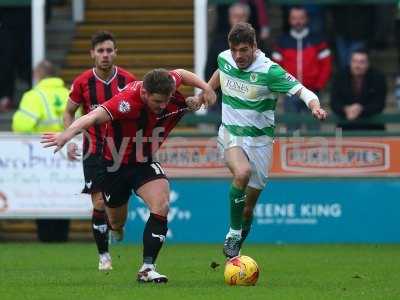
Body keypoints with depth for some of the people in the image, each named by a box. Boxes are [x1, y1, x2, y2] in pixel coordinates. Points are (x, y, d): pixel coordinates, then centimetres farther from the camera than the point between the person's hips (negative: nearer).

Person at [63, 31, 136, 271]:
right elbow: (69, 112, 7)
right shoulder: (82, 82, -5)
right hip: (94, 150, -1)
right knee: (99, 204, -7)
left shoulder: (128, 80, -4)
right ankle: (104, 255, 6)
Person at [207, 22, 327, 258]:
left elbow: (302, 90, -24)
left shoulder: (269, 71, -18)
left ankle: (237, 245, 28)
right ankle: (233, 233, -19)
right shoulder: (224, 59, -4)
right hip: (230, 135, 1)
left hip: (259, 140, -1)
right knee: (242, 172, -32)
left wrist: (315, 106, -44)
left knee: (249, 206, 3)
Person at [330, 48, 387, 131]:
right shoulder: (340, 77, -1)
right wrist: (346, 110, -28)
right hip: (347, 125, 1)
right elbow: (334, 103, -6)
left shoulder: (378, 77, -6)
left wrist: (361, 110, -28)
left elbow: (379, 104, -11)